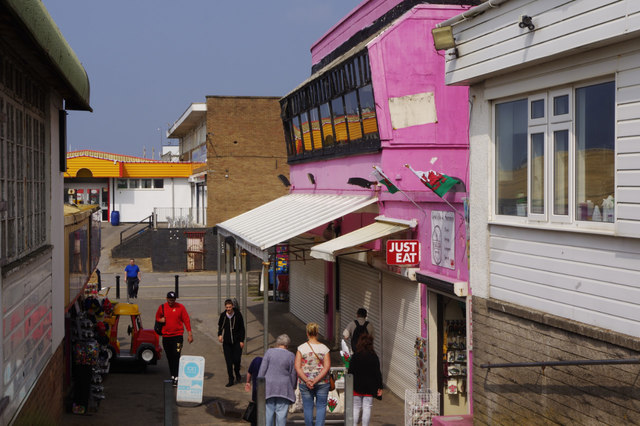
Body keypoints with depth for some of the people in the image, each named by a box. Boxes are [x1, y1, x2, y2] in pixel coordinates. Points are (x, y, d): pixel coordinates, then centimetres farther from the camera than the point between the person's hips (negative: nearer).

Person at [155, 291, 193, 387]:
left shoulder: (180, 307, -2)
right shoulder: (162, 307, 6)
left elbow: (186, 320, -1)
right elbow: (157, 317, 22)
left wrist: (189, 333, -6)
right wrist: (160, 320, -2)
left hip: (177, 335, -4)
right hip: (166, 336, 4)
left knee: (176, 357, -11)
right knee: (169, 358, 10)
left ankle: (176, 378, -13)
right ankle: (172, 376, 21)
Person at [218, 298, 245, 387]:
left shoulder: (238, 315, -6)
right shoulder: (223, 315, -1)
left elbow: (242, 328, 0)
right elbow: (220, 326, 16)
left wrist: (242, 340, -3)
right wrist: (219, 335, -2)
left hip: (237, 341, -2)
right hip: (226, 342, 2)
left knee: (237, 359, -7)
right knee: (228, 361, 0)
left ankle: (237, 373, 24)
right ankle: (231, 380, 9)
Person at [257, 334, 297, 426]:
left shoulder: (269, 352, -1)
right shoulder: (291, 356, 0)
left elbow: (262, 370, -2)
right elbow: (293, 375, 3)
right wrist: (292, 388, 15)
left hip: (269, 386, 0)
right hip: (284, 388, 0)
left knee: (268, 411, 5)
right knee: (282, 413, 2)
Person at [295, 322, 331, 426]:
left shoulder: (301, 348, -4)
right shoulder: (324, 348, -4)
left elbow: (297, 367, -10)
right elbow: (327, 367, -11)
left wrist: (307, 381, -14)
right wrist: (316, 380, -14)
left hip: (304, 383, 0)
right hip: (322, 382, 0)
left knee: (308, 407, 9)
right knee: (321, 406, 7)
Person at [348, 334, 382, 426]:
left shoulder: (355, 357, -7)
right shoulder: (374, 357, -4)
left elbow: (350, 372, -5)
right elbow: (377, 373, -3)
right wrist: (380, 387, 4)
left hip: (357, 387, 0)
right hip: (369, 387, 0)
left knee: (356, 407, 8)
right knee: (367, 408, 5)